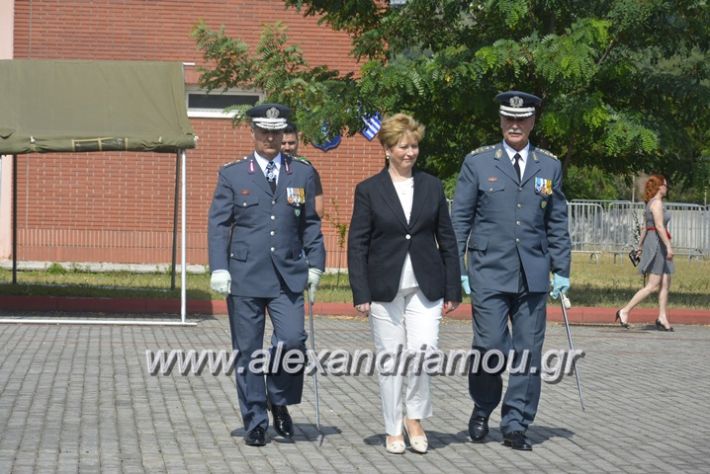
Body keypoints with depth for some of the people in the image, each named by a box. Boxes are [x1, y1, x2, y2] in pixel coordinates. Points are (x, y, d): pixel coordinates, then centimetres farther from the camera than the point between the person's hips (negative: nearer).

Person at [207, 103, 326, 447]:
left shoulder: (302, 174, 11)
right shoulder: (232, 175, 5)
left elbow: (310, 223, 15)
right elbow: (218, 224, 2)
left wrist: (314, 263, 7)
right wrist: (219, 268, -7)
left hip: (287, 276, 1)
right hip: (245, 276, -1)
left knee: (292, 339, -13)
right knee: (247, 351, 2)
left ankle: (279, 401, 13)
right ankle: (255, 422, 13)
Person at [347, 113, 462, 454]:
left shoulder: (432, 187, 8)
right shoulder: (368, 190, 1)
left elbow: (447, 240, 9)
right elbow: (357, 246, 0)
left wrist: (453, 290, 6)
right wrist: (360, 294, -7)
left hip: (425, 286, 1)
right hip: (385, 289, -1)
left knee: (423, 350, -13)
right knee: (390, 360, 3)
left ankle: (415, 417, 8)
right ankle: (393, 430, 16)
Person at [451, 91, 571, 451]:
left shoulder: (550, 166, 11)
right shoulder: (477, 162, 3)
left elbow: (557, 224, 13)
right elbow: (459, 220, 4)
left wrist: (561, 270, 7)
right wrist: (456, 270, -1)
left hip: (533, 275, 3)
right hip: (489, 273, -2)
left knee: (528, 353, 1)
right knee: (491, 348, -8)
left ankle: (515, 425, 10)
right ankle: (482, 409, 18)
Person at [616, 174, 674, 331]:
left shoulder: (651, 203, 17)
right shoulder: (657, 203, -12)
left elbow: (645, 228, 20)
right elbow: (659, 226, -21)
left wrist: (640, 246, 23)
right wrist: (668, 245, -24)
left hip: (659, 247, 10)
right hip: (656, 243, -10)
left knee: (665, 284, 7)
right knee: (653, 285, -9)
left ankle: (663, 318, 7)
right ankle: (625, 311, -8)